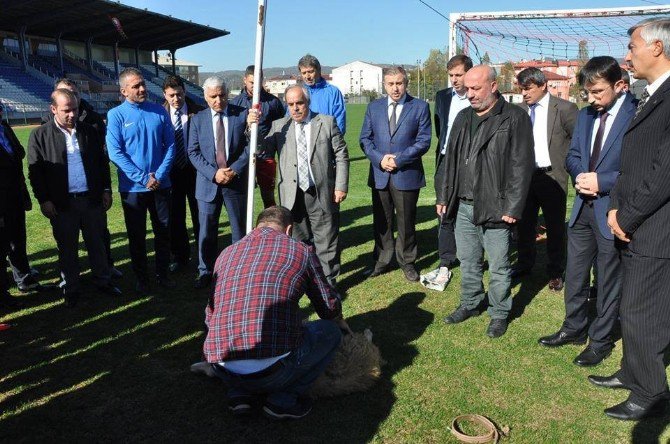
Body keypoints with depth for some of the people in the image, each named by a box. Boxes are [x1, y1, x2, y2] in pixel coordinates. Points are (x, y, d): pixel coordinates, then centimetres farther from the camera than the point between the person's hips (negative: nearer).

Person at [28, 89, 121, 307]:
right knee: (67, 248, 10)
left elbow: (102, 162, 10)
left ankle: (103, 281, 28)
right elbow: (34, 171, -2)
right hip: (61, 204, -2)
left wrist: (106, 190, 6)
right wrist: (43, 200, -7)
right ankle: (70, 289, 23)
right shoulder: (40, 135, -2)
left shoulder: (89, 131, 5)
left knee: (97, 243, 13)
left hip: (92, 199, 2)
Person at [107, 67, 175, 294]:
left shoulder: (159, 111, 1)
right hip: (132, 187, -2)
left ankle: (162, 274, 27)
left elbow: (170, 146, 1)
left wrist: (159, 175, -12)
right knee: (137, 236, 10)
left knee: (163, 232, 12)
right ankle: (142, 278, 25)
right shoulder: (115, 115, -7)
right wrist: (143, 178, -16)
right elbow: (115, 153, -12)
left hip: (161, 184, 3)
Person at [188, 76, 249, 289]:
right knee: (206, 232, 8)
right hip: (208, 183, 1)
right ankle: (205, 272, 24)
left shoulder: (242, 114, -2)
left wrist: (235, 170, -16)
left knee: (240, 229, 10)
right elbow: (193, 152, -1)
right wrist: (213, 173, -14)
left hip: (236, 181, -1)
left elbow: (250, 146, -5)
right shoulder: (198, 119, 2)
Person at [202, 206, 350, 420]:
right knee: (330, 331, 19)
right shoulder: (300, 251, 4)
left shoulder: (226, 254, 15)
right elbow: (330, 308, 15)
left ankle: (239, 394, 15)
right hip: (273, 370, -5)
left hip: (223, 370, 5)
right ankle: (283, 400, 8)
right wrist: (341, 322, 39)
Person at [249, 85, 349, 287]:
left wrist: (341, 186, -4)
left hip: (322, 194, -2)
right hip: (292, 195, 2)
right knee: (298, 242, 13)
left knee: (326, 241, 5)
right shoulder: (279, 126, 7)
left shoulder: (327, 122, 3)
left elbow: (341, 156, 2)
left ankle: (328, 281, 19)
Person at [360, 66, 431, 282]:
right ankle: (381, 261, 24)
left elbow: (423, 141, -6)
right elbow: (365, 138, 7)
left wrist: (398, 159, -15)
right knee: (381, 222, 10)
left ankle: (407, 262, 24)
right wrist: (379, 158, -10)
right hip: (379, 175, 3)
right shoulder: (374, 107, 8)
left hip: (407, 174, -2)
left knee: (406, 222, 8)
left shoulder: (420, 107, 0)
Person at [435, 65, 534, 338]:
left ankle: (499, 313, 22)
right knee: (468, 262, 17)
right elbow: (450, 160, 15)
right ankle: (469, 304, 34)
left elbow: (522, 165, -12)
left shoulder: (514, 118, -8)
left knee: (498, 266, 6)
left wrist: (512, 207, -16)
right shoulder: (463, 118, 12)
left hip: (495, 208, -6)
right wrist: (444, 196, 11)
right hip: (463, 205, 6)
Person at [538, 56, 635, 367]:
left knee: (609, 279, 9)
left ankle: (601, 340, 26)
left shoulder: (637, 116, -15)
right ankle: (574, 328, 35)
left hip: (612, 211, -6)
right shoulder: (585, 115, 8)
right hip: (583, 207, 7)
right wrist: (580, 176, -6)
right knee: (574, 273, 17)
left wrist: (602, 181, -21)